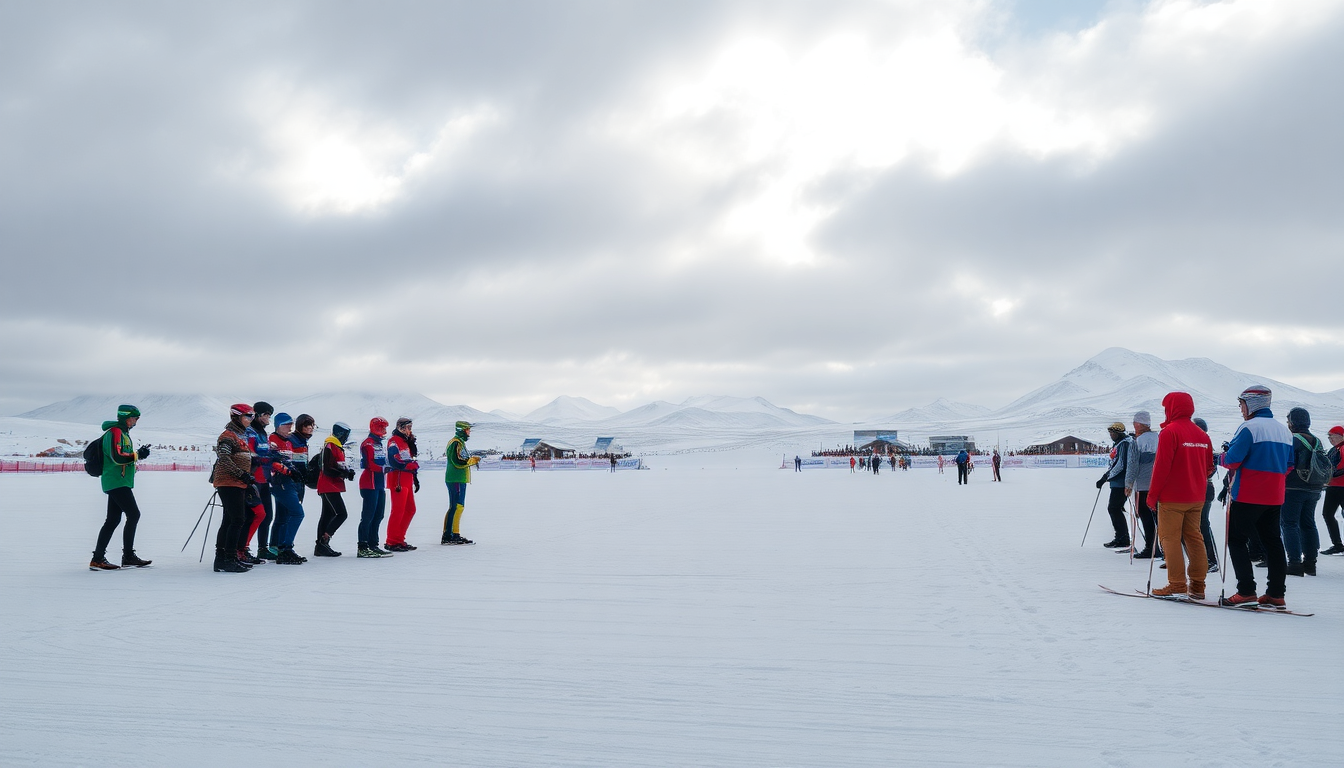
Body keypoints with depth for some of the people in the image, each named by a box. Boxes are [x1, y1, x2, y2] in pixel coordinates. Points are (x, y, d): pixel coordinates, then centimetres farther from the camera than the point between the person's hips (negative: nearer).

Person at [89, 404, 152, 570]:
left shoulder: (123, 433, 21)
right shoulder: (115, 432, -12)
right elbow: (117, 457, -22)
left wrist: (138, 454, 8)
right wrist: (137, 455, -15)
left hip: (118, 483, 11)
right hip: (117, 482, -11)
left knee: (113, 520, 10)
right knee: (134, 514, -12)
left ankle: (98, 559, 13)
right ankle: (128, 557, -8)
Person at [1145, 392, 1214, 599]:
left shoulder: (1169, 431, -13)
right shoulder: (1201, 434, 10)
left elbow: (1161, 466, -16)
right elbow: (1209, 466, 13)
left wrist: (1152, 495, -10)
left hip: (1172, 497, -7)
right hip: (1196, 497, 7)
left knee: (1170, 538, -1)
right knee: (1194, 538, 11)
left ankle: (1177, 584, -3)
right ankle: (1197, 586, 12)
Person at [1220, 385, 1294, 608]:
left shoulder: (1249, 427, -13)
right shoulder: (1284, 431, 13)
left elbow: (1232, 460, -16)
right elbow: (1288, 466, 18)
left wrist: (1222, 457, 4)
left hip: (1248, 496, -8)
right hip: (1274, 497, 8)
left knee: (1236, 539, -2)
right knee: (1272, 541, 12)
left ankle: (1246, 592, -7)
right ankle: (1276, 594, 13)